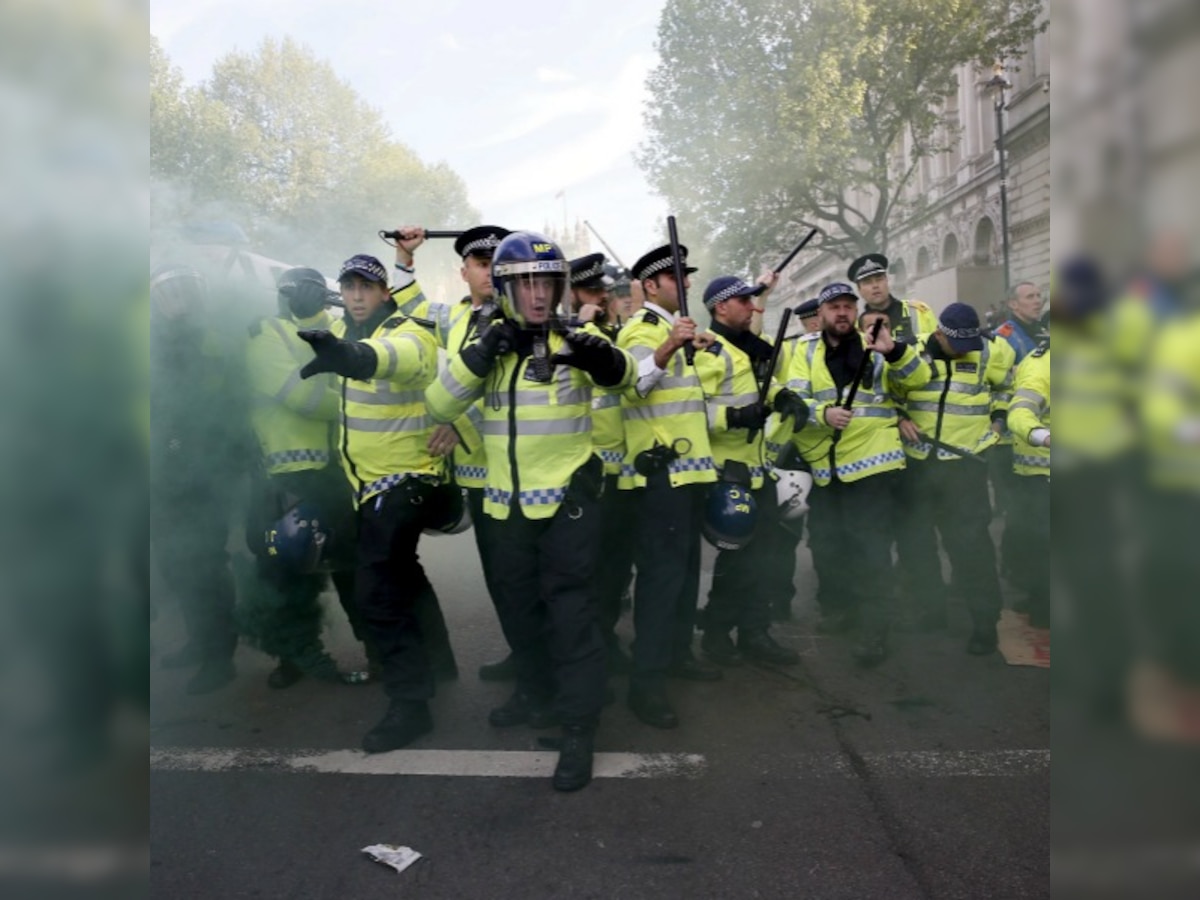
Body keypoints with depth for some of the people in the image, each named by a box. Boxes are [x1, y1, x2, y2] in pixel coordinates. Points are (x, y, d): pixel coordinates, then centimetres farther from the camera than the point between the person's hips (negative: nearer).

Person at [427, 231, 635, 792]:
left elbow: (622, 373, -19)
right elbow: (439, 408, -5)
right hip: (509, 502, 5)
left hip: (568, 496, -4)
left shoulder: (572, 340, -4)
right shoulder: (489, 347, 3)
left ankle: (578, 728, 9)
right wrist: (478, 356, -19)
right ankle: (537, 694, 40)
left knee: (569, 609, -3)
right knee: (517, 606, 18)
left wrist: (600, 357, -41)